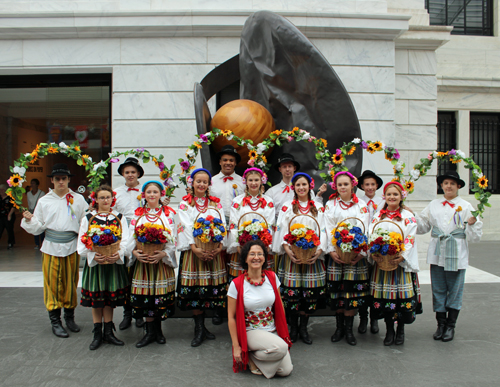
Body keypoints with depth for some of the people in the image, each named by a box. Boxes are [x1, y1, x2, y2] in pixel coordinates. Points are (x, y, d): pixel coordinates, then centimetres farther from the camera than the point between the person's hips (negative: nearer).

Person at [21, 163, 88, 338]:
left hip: (71, 246, 0)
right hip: (51, 247, 0)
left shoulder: (78, 199, 4)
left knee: (71, 282, 9)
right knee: (52, 283, 3)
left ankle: (70, 316, 24)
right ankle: (55, 321, 15)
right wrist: (29, 220, -12)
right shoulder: (44, 201, 6)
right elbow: (38, 227, 6)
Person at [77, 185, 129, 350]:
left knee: (110, 299, 7)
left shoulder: (119, 218, 7)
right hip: (94, 263, 0)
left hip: (114, 263, 1)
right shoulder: (87, 218, 4)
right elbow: (82, 244, -3)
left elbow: (125, 240, -2)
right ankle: (97, 335, 18)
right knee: (96, 300, 6)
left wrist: (118, 254, -21)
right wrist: (93, 255, -20)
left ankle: (108, 332, 20)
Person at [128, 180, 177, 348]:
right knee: (145, 296, 1)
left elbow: (173, 239, -2)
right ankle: (150, 332, 13)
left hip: (162, 260, -1)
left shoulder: (168, 214, 4)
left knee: (161, 295, 2)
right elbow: (131, 237, 4)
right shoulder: (137, 214, 9)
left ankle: (157, 329, 19)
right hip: (142, 260, 1)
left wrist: (163, 254, -18)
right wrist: (135, 252, -15)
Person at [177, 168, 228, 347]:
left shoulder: (216, 203, 13)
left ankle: (201, 327, 16)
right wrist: (195, 248, -20)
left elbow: (222, 225, 4)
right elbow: (185, 226, -7)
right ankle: (199, 330, 6)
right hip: (193, 250, -2)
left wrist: (220, 246, -12)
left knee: (211, 287, 3)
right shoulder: (185, 203, 5)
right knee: (194, 288, -4)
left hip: (214, 250, 3)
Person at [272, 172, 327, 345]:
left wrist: (319, 250, -10)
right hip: (292, 255, -1)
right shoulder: (287, 206, 9)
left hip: (313, 256, 1)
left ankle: (303, 327, 16)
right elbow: (281, 229, 0)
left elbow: (323, 230, 6)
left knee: (310, 294, 0)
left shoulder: (318, 208, 13)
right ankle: (293, 327, 13)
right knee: (291, 294, -3)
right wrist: (287, 249, -15)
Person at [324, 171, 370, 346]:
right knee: (336, 290, 2)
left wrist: (361, 253, -11)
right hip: (335, 253, 0)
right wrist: (331, 251, -11)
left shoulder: (361, 205, 8)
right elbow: (328, 230, 1)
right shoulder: (330, 205, 9)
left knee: (353, 291, 0)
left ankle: (349, 328, 12)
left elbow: (364, 230, 0)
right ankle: (339, 327, 17)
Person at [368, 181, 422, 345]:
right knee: (384, 296, 4)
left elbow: (410, 239, -6)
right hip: (381, 261, 2)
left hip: (401, 262, -2)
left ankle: (400, 330, 18)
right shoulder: (378, 215, 12)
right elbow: (371, 235, 5)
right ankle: (389, 330, 18)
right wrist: (372, 253, -12)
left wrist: (402, 256, -20)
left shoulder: (408, 217, 3)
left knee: (401, 295, 0)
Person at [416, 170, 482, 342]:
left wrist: (473, 224, -21)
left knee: (455, 291, 5)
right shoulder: (434, 205, 8)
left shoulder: (466, 206, -1)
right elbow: (423, 226, 13)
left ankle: (451, 325, 19)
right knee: (438, 290, 9)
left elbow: (474, 237, -2)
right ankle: (441, 324, 22)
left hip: (457, 255, -2)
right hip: (437, 253, 2)